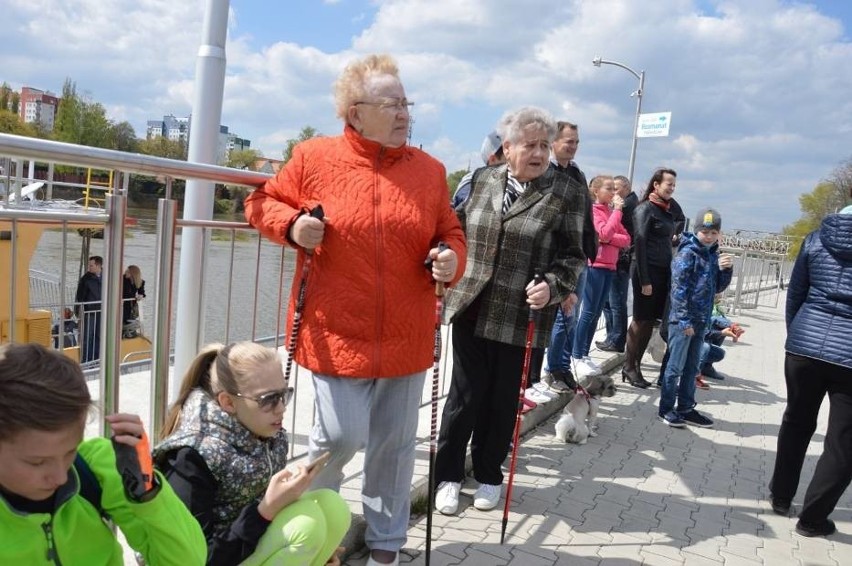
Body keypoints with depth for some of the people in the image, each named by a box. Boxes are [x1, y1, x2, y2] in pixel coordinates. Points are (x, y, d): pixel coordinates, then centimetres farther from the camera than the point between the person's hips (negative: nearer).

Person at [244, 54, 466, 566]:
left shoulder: (430, 170, 4)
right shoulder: (314, 158, -3)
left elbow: (451, 235, 11)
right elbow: (262, 202, 8)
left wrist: (452, 261, -11)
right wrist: (292, 226, -12)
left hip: (406, 337, 3)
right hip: (338, 332, -2)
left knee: (394, 444, 13)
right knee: (342, 435, -2)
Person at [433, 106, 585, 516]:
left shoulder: (566, 191, -1)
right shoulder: (481, 181, 6)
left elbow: (573, 256, -2)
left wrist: (552, 286, -18)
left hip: (520, 318, -1)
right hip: (470, 310, 1)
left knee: (503, 400, 12)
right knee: (465, 395, 7)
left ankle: (489, 475, 32)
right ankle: (448, 475, 24)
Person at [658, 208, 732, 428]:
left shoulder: (713, 255, 11)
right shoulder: (687, 253, -11)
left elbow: (718, 287, 16)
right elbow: (679, 288, -16)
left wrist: (726, 269, -3)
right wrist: (684, 320, -19)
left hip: (701, 320, 8)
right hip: (682, 320, -8)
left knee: (692, 368, 14)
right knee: (676, 366, -1)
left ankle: (686, 408, 25)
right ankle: (666, 409, 10)